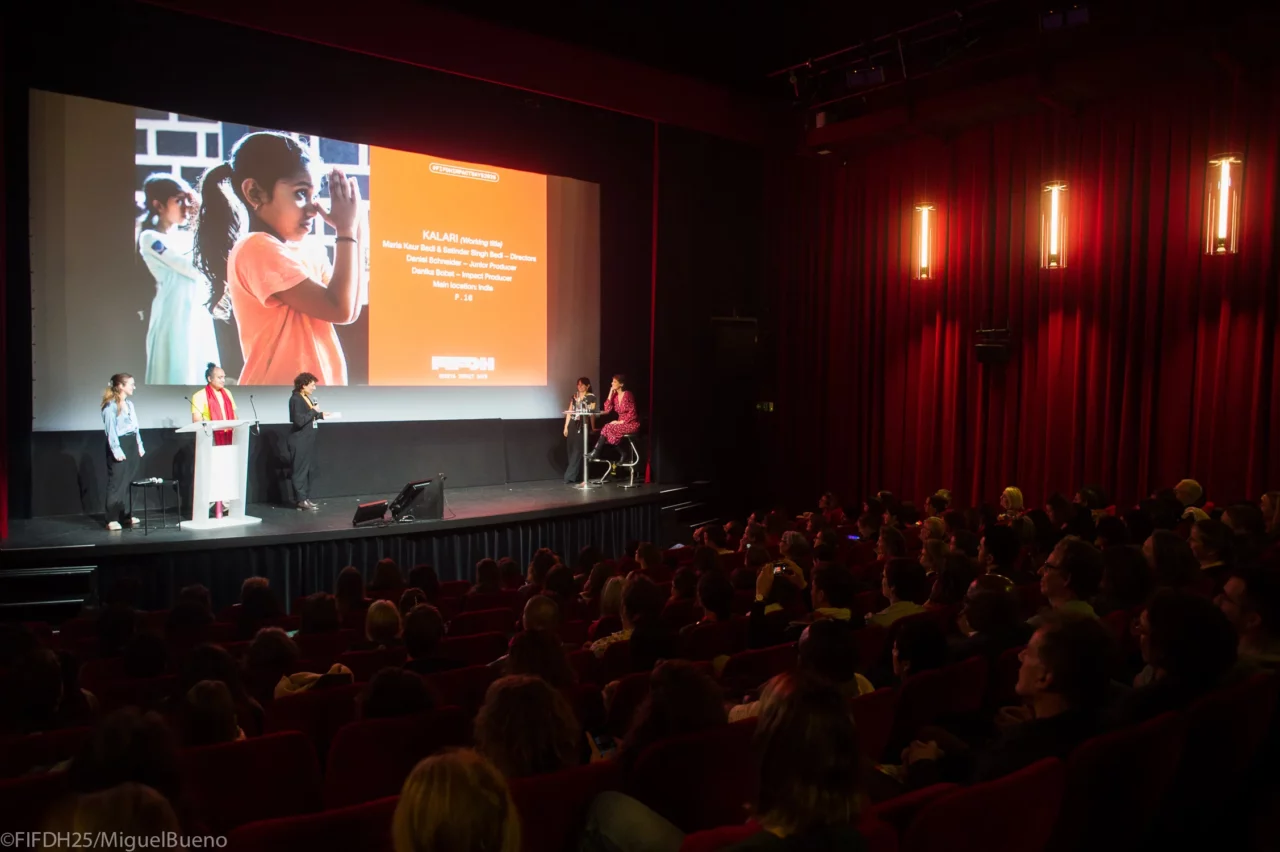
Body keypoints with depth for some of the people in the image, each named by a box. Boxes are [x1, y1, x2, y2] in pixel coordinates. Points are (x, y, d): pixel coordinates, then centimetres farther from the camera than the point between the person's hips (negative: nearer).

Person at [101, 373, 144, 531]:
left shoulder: (129, 403, 15)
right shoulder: (110, 406, -9)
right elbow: (110, 429, -13)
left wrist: (140, 445, 13)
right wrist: (116, 450, -18)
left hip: (132, 444, 8)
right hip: (119, 445, -8)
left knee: (130, 481, 10)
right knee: (116, 482, -7)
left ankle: (125, 515, 18)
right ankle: (112, 519, -4)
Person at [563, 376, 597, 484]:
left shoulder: (591, 397, 0)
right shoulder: (574, 396, 14)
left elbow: (592, 413, -4)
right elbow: (569, 411, 14)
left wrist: (593, 428, -5)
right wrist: (566, 426, 9)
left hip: (583, 425, -5)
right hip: (572, 424, 5)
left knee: (578, 451, -9)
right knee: (571, 450, 5)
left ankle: (570, 477, -9)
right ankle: (576, 477, 14)